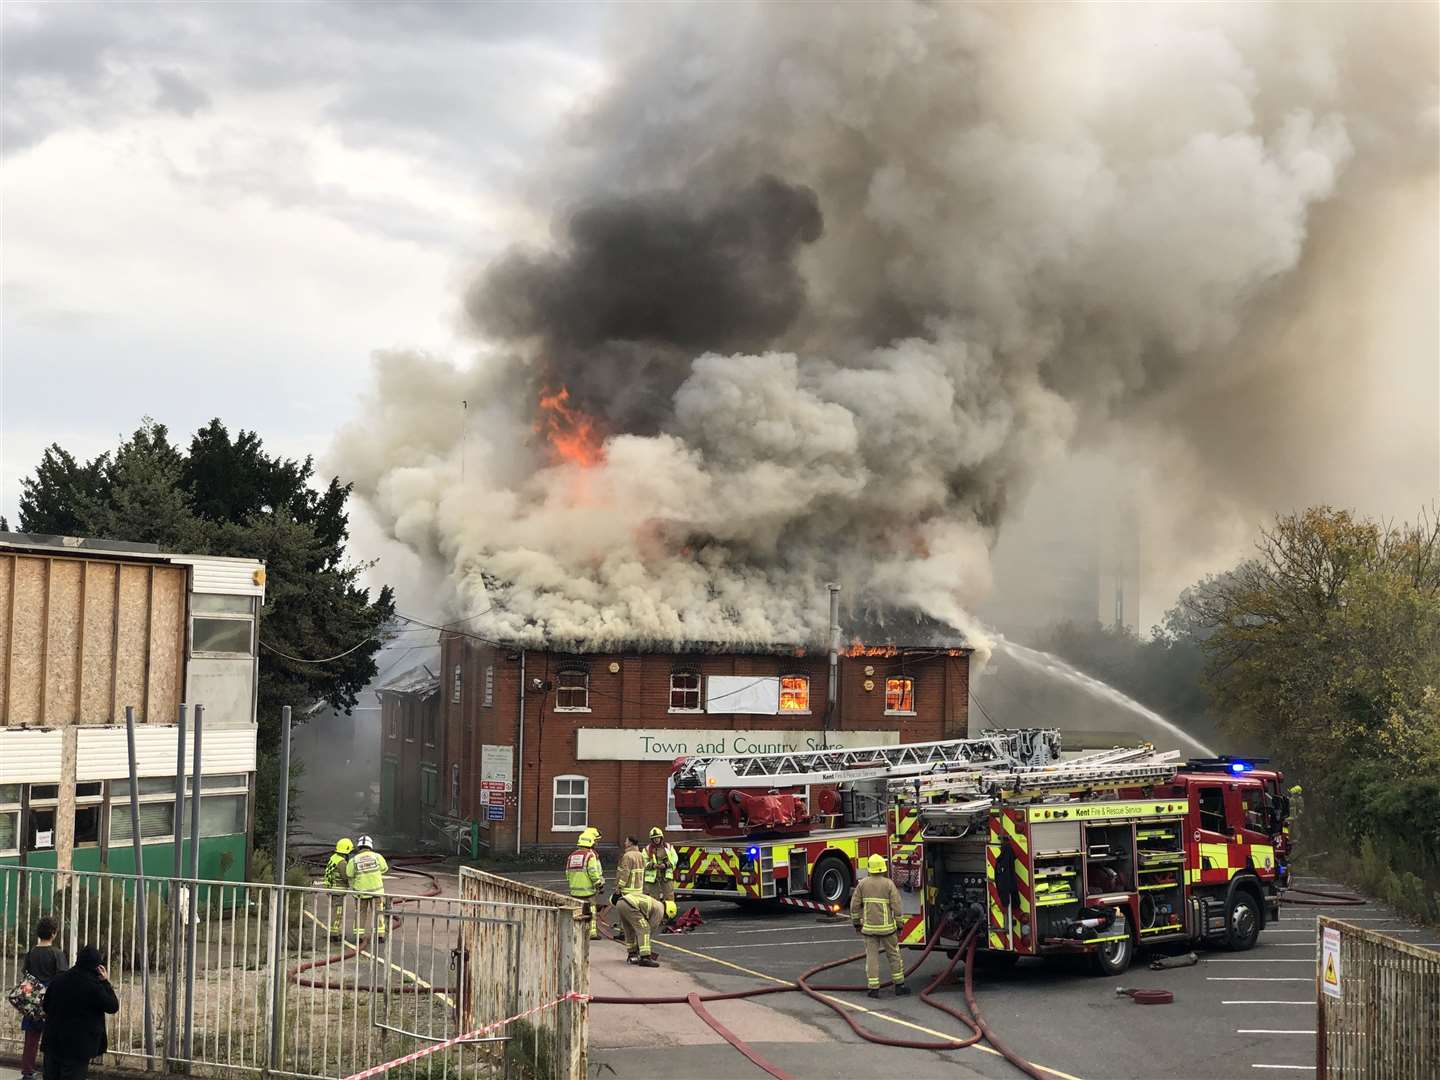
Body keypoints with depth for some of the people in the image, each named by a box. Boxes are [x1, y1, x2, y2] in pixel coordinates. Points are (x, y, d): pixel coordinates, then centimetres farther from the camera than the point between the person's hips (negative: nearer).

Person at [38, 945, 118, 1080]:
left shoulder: (58, 979, 0)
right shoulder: (93, 986, -17)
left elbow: (46, 1006, 11)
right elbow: (113, 1006, -8)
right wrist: (106, 983, -4)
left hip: (52, 1042, 5)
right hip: (79, 1045, -5)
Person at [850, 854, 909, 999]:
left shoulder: (863, 883, -1)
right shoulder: (889, 884, -7)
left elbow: (854, 905, 0)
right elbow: (896, 906, -8)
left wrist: (856, 923, 11)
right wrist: (899, 925, 1)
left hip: (869, 927, 1)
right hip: (887, 927, -1)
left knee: (872, 957, 4)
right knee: (894, 955, 11)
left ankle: (873, 988, 2)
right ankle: (899, 985, 16)